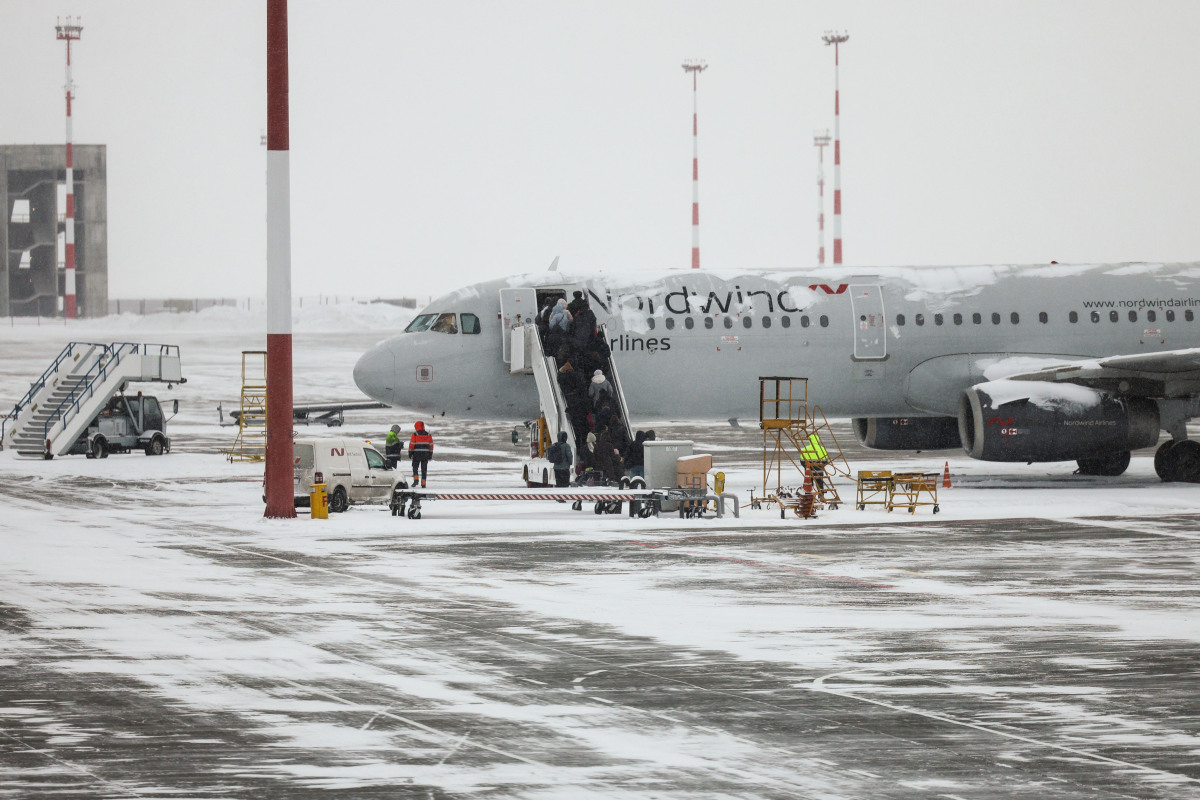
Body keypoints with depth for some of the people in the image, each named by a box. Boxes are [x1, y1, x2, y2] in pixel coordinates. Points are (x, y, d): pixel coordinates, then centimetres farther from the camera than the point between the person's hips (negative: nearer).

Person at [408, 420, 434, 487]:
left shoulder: (415, 434, -7)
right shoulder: (428, 435, 6)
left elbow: (412, 444, -6)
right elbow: (431, 445, 11)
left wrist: (410, 453, 3)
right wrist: (430, 454, 18)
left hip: (417, 454, -3)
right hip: (425, 454, 3)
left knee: (415, 467, 8)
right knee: (424, 469, 5)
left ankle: (415, 480, -9)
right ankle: (423, 483, 4)